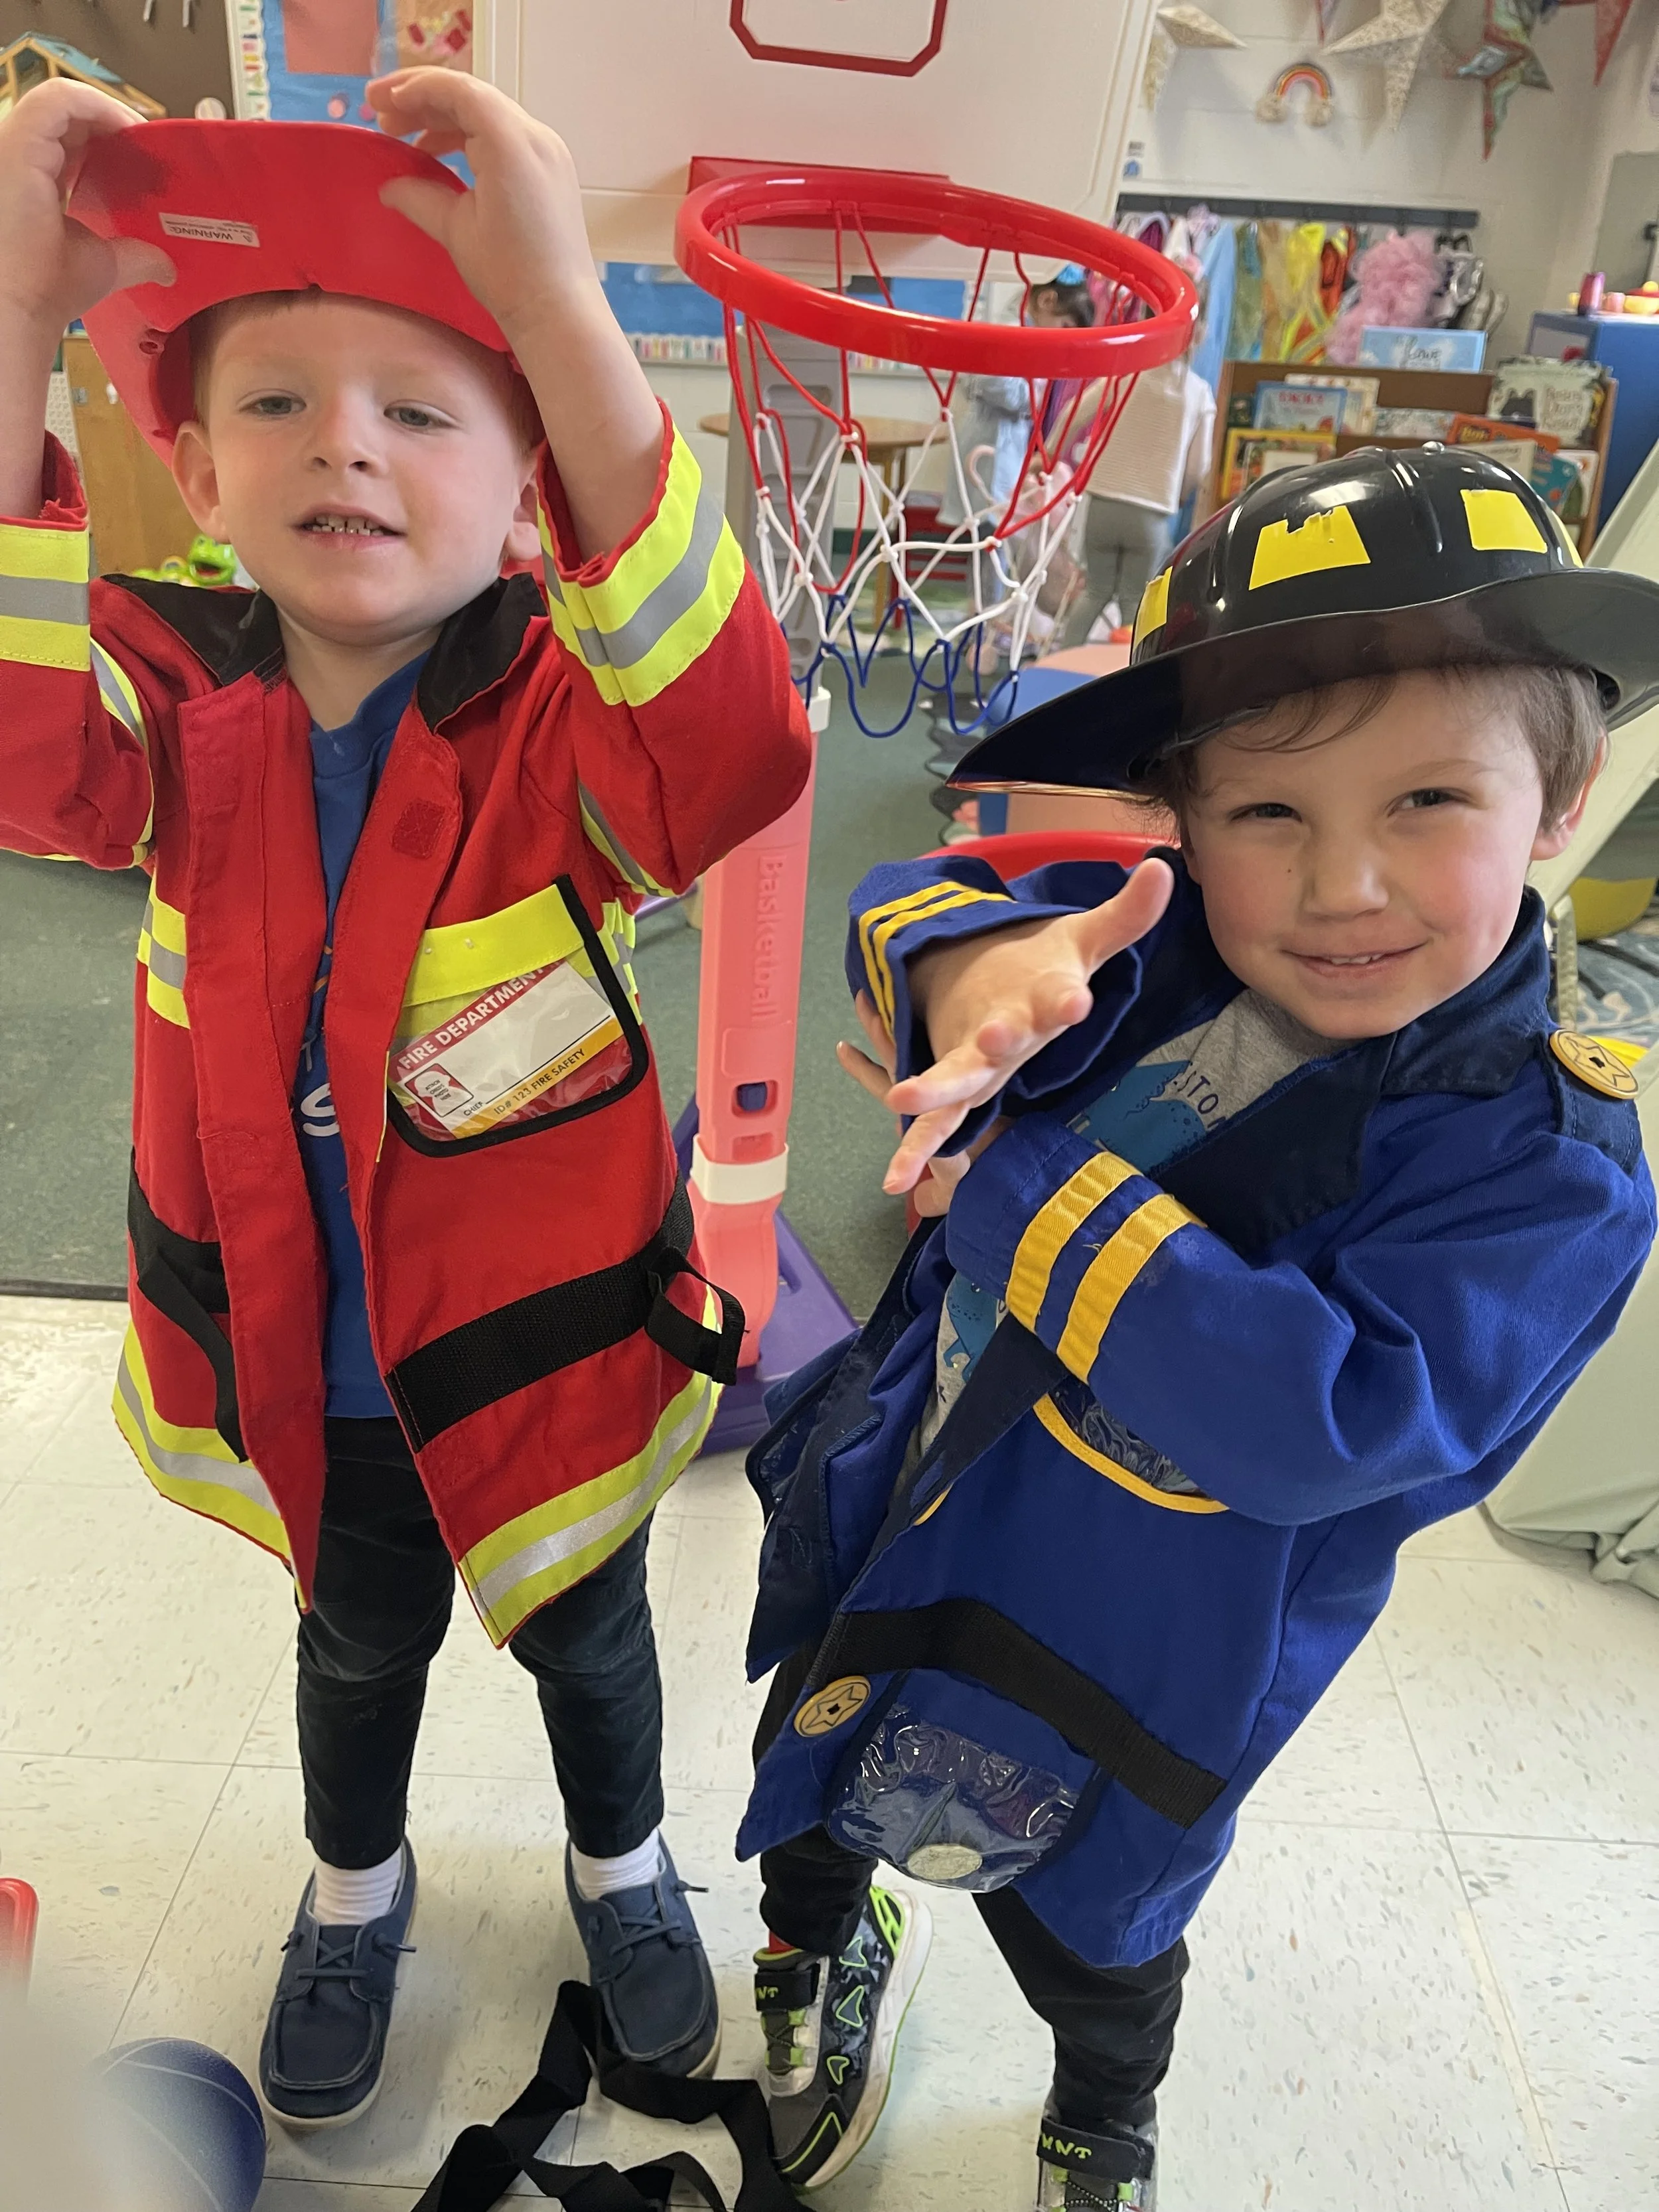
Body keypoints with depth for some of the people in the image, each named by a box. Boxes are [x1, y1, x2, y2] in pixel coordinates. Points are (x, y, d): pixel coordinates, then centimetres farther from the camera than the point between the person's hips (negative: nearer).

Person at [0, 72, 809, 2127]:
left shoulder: (557, 722, -21)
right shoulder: (184, 706, -12)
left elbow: (735, 746, -43)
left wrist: (562, 316, -49)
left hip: (543, 1345, -2)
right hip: (284, 1361, 3)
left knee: (584, 1638, 24)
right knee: (362, 1636, 28)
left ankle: (621, 1864, 59)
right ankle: (355, 1886, 62)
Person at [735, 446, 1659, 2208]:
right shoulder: (1151, 952, -16)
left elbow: (1322, 1419, -37)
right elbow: (919, 906, -20)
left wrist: (1018, 1179, -36)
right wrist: (979, 966, -45)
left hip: (1120, 1678, -3)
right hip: (881, 1537, 4)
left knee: (1082, 1931, 27)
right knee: (817, 1776, 31)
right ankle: (818, 1935, 70)